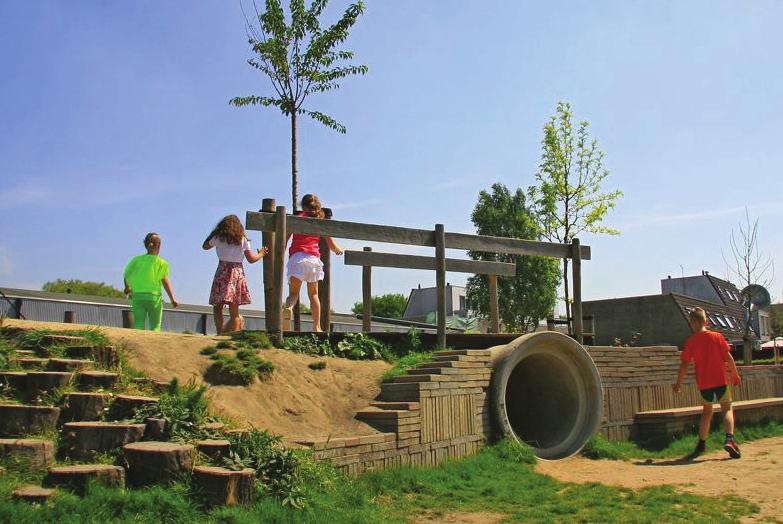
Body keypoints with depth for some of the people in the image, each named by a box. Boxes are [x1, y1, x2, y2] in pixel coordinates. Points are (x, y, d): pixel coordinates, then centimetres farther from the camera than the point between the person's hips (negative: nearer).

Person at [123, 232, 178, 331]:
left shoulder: (137, 259, 7)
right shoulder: (161, 262, -1)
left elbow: (127, 275, 6)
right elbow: (165, 281, -10)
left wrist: (127, 288, 26)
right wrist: (172, 299, -9)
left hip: (137, 295, 2)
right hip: (153, 296, -2)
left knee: (138, 326, 2)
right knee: (155, 327, 8)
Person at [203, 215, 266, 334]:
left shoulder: (218, 238, 4)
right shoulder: (243, 240, 7)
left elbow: (205, 246, 21)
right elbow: (251, 259, 8)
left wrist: (214, 232, 30)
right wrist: (260, 254, 28)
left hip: (223, 272, -2)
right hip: (238, 272, 2)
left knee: (217, 307, 1)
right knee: (234, 310, 5)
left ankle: (220, 333, -13)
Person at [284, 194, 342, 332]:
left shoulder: (297, 217, 10)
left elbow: (285, 239, 3)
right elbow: (331, 245, 15)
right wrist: (339, 250, 36)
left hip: (296, 257, -1)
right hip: (314, 258, 1)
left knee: (293, 292, 0)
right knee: (313, 294, 11)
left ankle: (288, 308, -34)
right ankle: (317, 327, 5)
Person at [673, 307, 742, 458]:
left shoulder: (690, 341, -4)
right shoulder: (717, 336, -3)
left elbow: (684, 364, -5)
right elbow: (728, 357, -4)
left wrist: (679, 383, 4)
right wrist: (735, 375, 9)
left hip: (703, 383, 1)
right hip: (721, 380, -1)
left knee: (707, 411, 17)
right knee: (727, 409, 5)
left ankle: (702, 443, 18)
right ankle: (729, 438, -17)